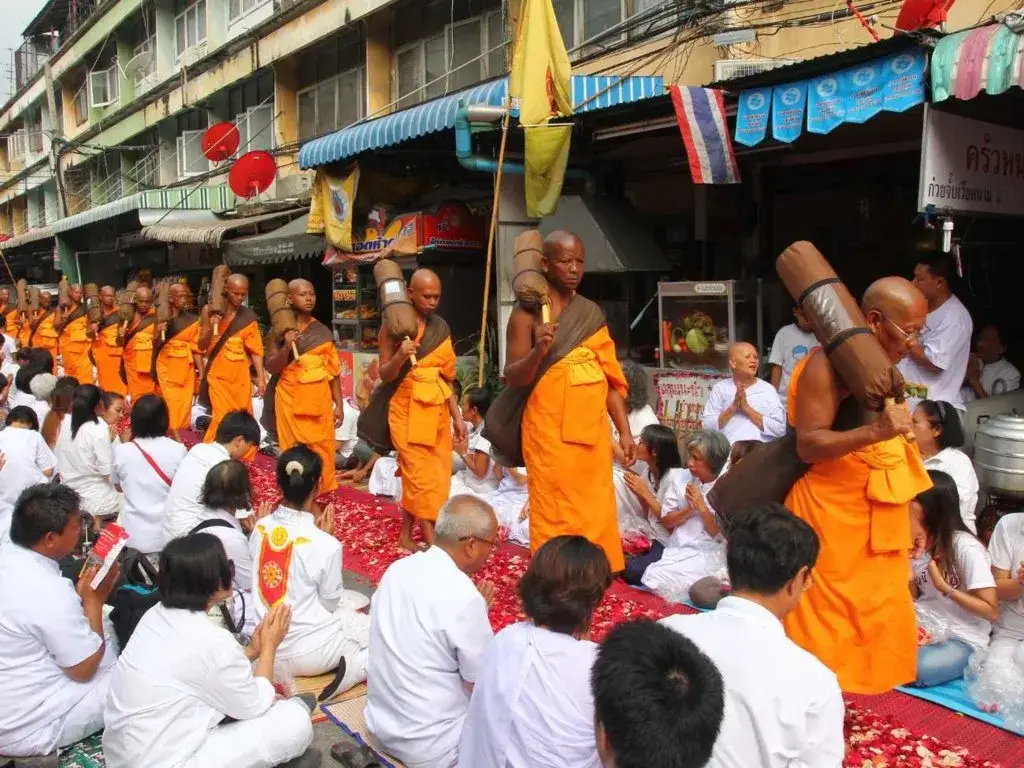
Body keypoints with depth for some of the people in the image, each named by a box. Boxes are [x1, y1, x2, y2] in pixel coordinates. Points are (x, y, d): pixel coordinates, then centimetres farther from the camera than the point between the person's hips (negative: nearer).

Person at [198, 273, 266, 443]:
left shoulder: (249, 317, 3)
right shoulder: (211, 311, -2)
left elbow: (256, 349, 2)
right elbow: (202, 346, -1)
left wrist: (261, 378, -5)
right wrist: (210, 328, -19)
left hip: (240, 375, 2)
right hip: (218, 374, -2)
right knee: (223, 416, -11)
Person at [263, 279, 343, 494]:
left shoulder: (323, 331, 7)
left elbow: (334, 371, 8)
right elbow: (271, 368, -5)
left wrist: (339, 404, 5)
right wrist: (287, 347, -21)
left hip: (319, 399, 2)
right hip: (291, 399, -2)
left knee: (321, 451, 2)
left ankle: (320, 493, 15)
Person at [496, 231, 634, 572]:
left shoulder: (593, 313, 11)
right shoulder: (527, 313, -4)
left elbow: (610, 376, 11)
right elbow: (514, 379, -8)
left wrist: (625, 431, 6)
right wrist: (538, 351, -26)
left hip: (592, 429, 5)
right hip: (550, 430, -4)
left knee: (596, 512, 8)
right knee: (554, 514, -1)